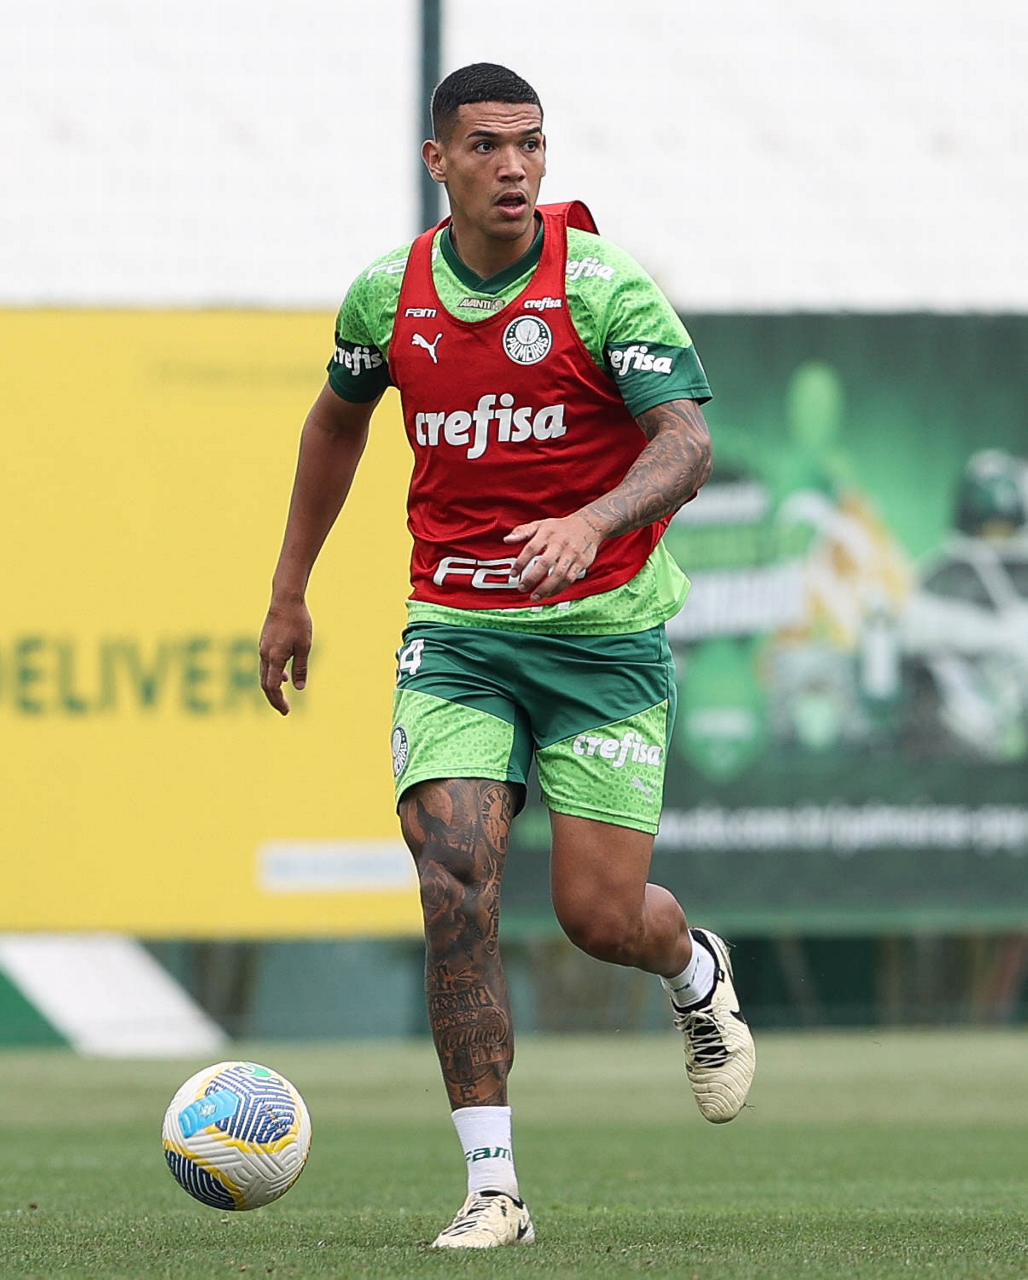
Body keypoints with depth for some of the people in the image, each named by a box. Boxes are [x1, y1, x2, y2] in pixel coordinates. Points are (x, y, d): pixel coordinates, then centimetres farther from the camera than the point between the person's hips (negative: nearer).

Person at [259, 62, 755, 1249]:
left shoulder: (603, 285, -10)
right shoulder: (388, 296, 2)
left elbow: (686, 445, -19)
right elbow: (337, 419, 22)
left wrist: (592, 522, -38)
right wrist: (289, 594, 24)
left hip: (603, 632, -2)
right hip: (455, 636, 3)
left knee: (599, 915, -5)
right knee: (455, 882, -16)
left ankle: (696, 969, 35)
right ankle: (492, 1187, -11)